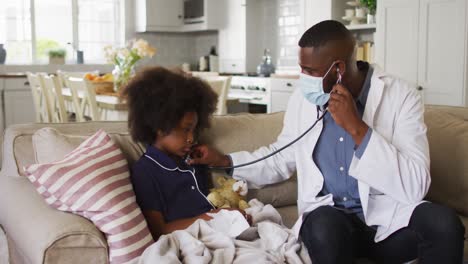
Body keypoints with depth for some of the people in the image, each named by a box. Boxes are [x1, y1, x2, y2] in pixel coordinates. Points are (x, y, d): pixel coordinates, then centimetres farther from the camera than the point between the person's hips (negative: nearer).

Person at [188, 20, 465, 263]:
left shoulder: (401, 96, -10)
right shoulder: (303, 99, 2)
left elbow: (415, 187, -20)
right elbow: (282, 159, 17)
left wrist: (356, 127, -25)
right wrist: (223, 160, 6)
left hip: (389, 217, -1)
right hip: (328, 216, 1)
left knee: (443, 223, -32)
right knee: (324, 226, -35)